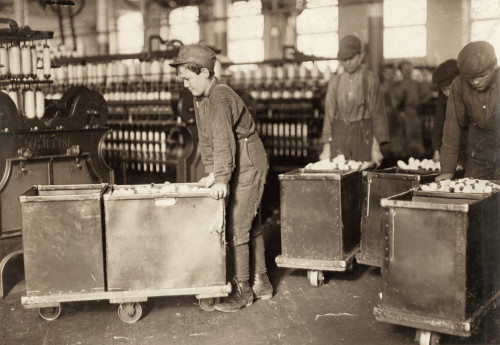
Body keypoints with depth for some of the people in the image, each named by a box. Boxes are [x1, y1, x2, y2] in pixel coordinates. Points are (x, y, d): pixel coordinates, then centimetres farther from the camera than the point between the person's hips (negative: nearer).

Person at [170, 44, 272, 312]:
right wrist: (211, 173, 3)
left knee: (236, 227, -8)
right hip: (238, 168, 10)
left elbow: (224, 140, -30)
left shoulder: (220, 98, -22)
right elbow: (205, 139, 10)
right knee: (250, 225, 15)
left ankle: (242, 290, 3)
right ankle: (261, 283, 26)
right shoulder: (200, 98, 8)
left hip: (249, 166, -10)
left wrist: (222, 178, -35)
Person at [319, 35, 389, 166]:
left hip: (363, 138, -2)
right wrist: (326, 148, 3)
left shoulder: (370, 79, 2)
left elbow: (377, 114, 2)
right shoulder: (335, 81, 9)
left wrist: (376, 147, -4)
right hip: (339, 138, 2)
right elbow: (329, 115, 9)